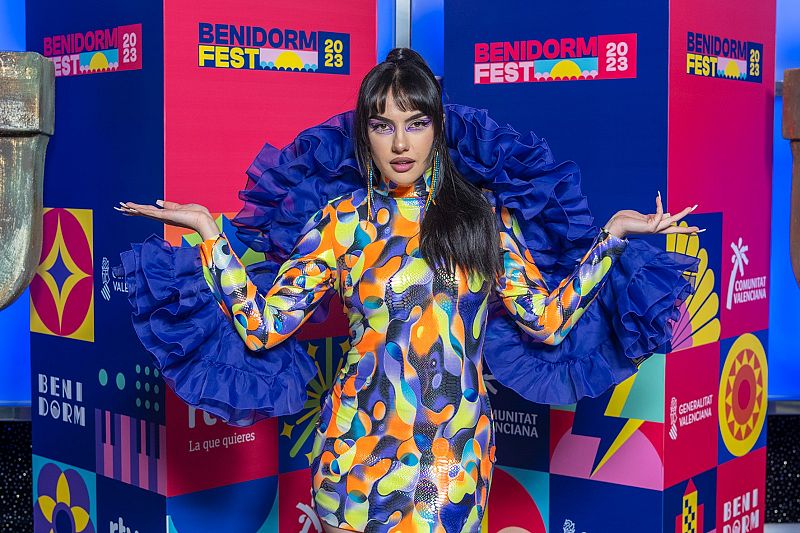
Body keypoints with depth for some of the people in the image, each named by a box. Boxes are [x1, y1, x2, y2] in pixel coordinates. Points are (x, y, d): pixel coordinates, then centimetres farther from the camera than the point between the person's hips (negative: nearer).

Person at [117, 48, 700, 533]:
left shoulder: (483, 213, 4)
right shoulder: (340, 219, -1)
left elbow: (548, 321, 3)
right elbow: (263, 326, -4)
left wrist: (611, 236, 5)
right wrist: (208, 232, -6)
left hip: (458, 458, 1)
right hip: (361, 449, -1)